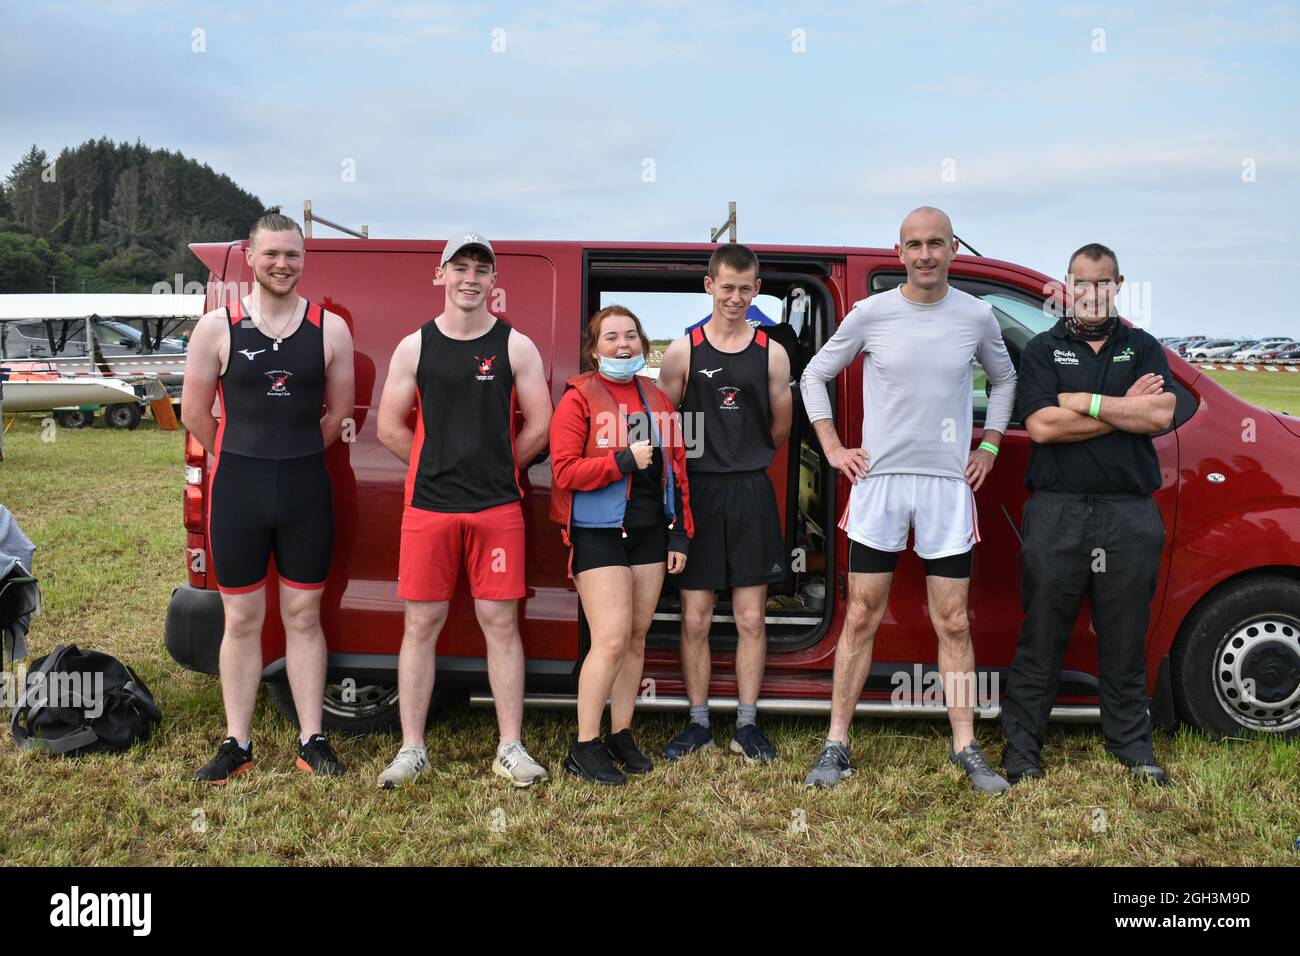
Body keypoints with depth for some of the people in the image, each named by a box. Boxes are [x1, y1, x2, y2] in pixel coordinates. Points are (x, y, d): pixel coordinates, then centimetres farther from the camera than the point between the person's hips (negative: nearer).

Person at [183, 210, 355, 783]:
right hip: (237, 490, 0)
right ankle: (237, 745, 19)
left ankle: (311, 741, 17)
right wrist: (244, 459, 12)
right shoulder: (218, 327, -1)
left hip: (306, 489, 1)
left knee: (303, 617, 8)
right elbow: (194, 413, 5)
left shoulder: (330, 329, 1)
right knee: (242, 620, 7)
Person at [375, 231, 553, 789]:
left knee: (501, 623, 3)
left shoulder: (516, 347, 4)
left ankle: (510, 749, 12)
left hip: (498, 509, 0)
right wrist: (438, 469, 6)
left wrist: (494, 470, 6)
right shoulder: (415, 347, 6)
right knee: (421, 625, 4)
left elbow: (539, 427, 4)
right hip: (428, 509, 1)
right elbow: (390, 427, 8)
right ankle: (412, 750, 15)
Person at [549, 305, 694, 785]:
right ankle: (584, 746, 1)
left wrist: (680, 533, 9)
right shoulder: (579, 398, -5)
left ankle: (621, 735, 22)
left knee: (637, 636, 9)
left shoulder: (657, 399, 13)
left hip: (650, 532, 6)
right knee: (611, 639, -11)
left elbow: (676, 468, 14)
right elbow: (565, 471, -12)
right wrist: (625, 461, -19)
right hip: (599, 533, -6)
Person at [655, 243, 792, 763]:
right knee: (695, 618, 3)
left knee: (751, 618, 5)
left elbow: (780, 427, 14)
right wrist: (711, 459, 6)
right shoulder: (682, 351, 1)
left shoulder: (771, 354, 5)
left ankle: (747, 725, 16)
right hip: (696, 492, -1)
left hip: (751, 492, 1)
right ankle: (698, 724, 16)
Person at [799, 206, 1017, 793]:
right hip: (878, 481, -1)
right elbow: (815, 376, 9)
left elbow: (1005, 380, 21)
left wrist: (989, 447, 11)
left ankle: (965, 749, 18)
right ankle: (837, 744, 13)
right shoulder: (870, 314, -1)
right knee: (861, 618, 4)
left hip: (949, 485, 1)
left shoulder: (977, 316, 4)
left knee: (953, 624, 6)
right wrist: (834, 449, 2)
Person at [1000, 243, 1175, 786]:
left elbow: (1162, 414, -5)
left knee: (1124, 640, 11)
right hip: (1057, 513, -2)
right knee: (1040, 638, 4)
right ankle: (1021, 750, 13)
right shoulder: (1043, 350, 7)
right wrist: (1127, 407, -6)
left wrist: (1086, 403, -9)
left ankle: (1135, 748, 25)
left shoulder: (1142, 348, 13)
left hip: (1130, 515, 2)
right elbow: (1041, 426, -9)